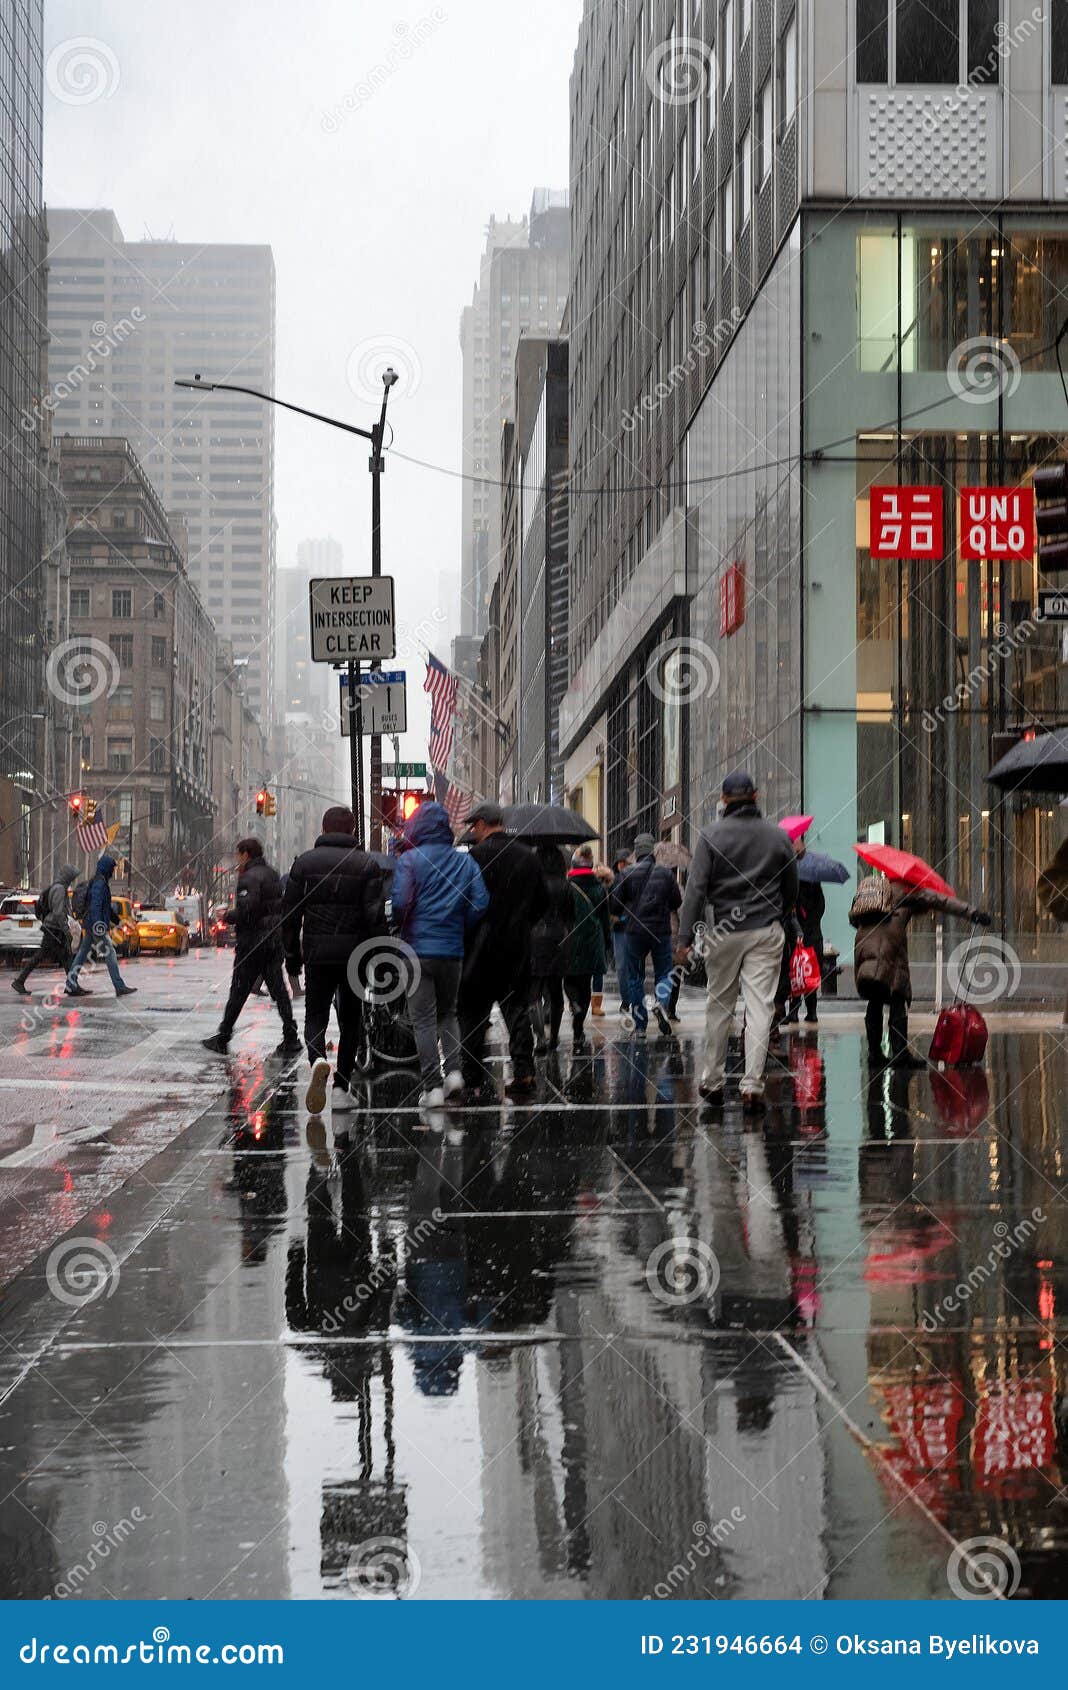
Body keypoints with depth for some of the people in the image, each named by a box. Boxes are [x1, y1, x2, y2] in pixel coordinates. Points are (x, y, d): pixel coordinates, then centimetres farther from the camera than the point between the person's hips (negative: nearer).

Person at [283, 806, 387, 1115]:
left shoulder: (304, 862, 4)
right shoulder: (367, 864, 0)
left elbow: (290, 916, 4)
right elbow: (376, 917, -7)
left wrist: (292, 962, 10)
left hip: (317, 953, 0)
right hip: (355, 954, 0)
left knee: (315, 1015, 7)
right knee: (350, 1020, 12)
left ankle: (318, 1059, -24)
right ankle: (341, 1088, 10)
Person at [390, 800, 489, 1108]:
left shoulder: (410, 860, -7)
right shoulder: (466, 861, 6)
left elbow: (400, 902, -16)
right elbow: (480, 904, 0)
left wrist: (398, 929, 3)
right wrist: (461, 932, 12)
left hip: (418, 948, -4)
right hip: (453, 951, 4)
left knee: (423, 1020, 1)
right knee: (448, 1013, 20)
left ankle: (432, 1087, -3)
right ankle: (453, 1070, 3)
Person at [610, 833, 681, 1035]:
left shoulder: (627, 874, -5)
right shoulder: (666, 873, 1)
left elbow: (615, 905, -4)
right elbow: (677, 902, 5)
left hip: (634, 931, -1)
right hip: (661, 931, 1)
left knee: (635, 977, 9)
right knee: (664, 973, 13)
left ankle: (640, 1024, 6)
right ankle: (661, 1002, -17)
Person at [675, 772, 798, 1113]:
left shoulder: (711, 835, -4)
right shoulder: (778, 836, 4)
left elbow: (696, 888, -9)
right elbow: (792, 890, 13)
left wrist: (685, 937, -9)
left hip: (724, 931, -1)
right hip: (766, 932, 1)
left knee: (719, 1005, 10)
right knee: (760, 1007, -1)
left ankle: (712, 1081, 18)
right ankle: (752, 1085, -8)